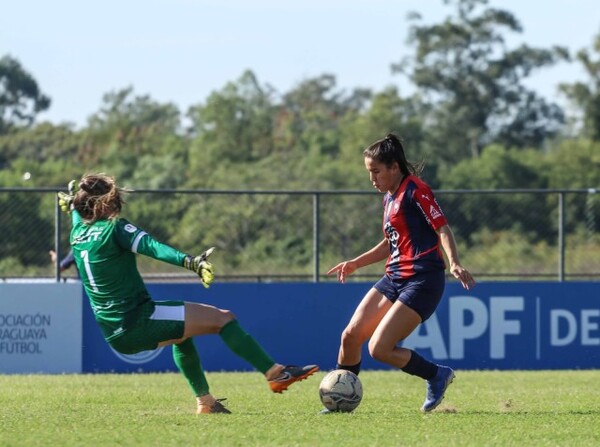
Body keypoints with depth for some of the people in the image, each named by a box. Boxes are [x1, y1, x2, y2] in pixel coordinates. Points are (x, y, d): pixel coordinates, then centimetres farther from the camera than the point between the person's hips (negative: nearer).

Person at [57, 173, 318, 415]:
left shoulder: (78, 233, 12)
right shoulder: (114, 229, -11)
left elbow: (78, 216, 37)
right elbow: (153, 247, -27)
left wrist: (72, 204, 60)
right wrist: (190, 262, -40)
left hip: (114, 334, 9)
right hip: (137, 319, -9)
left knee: (182, 332, 35)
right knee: (222, 318, -6)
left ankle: (204, 401, 33)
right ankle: (274, 373, -12)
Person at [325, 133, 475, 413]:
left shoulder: (414, 190, -9)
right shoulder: (389, 197, 18)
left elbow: (442, 227, -16)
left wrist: (453, 263, -31)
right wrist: (355, 264, 27)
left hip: (422, 281, -9)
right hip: (394, 278, 9)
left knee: (379, 349, -14)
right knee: (350, 336, -1)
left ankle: (437, 376, 5)